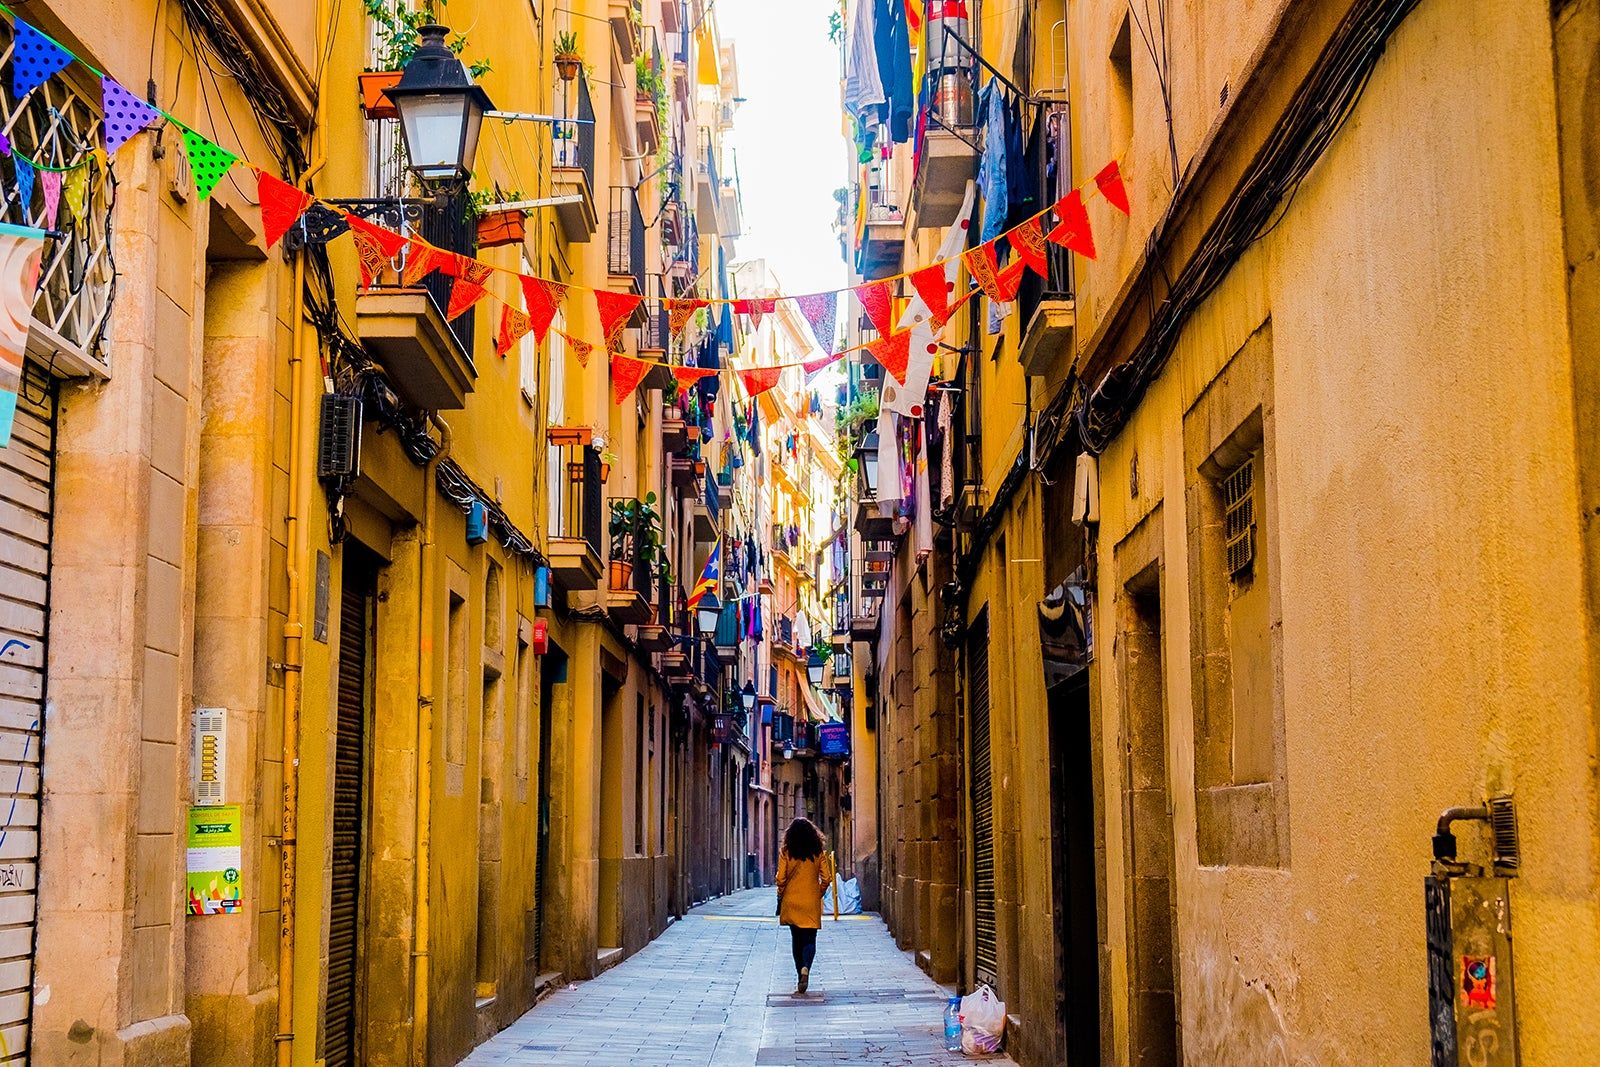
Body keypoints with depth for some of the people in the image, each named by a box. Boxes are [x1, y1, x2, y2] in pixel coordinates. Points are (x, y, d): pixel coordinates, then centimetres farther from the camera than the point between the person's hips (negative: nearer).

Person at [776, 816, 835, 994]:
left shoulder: (786, 852, -5)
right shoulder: (819, 853, -3)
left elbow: (781, 878, -6)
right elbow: (826, 878, -2)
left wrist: (780, 898, 8)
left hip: (791, 901, 0)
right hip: (811, 903, 0)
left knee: (796, 938, 14)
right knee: (809, 938, 3)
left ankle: (800, 974, 17)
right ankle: (805, 968, -23)